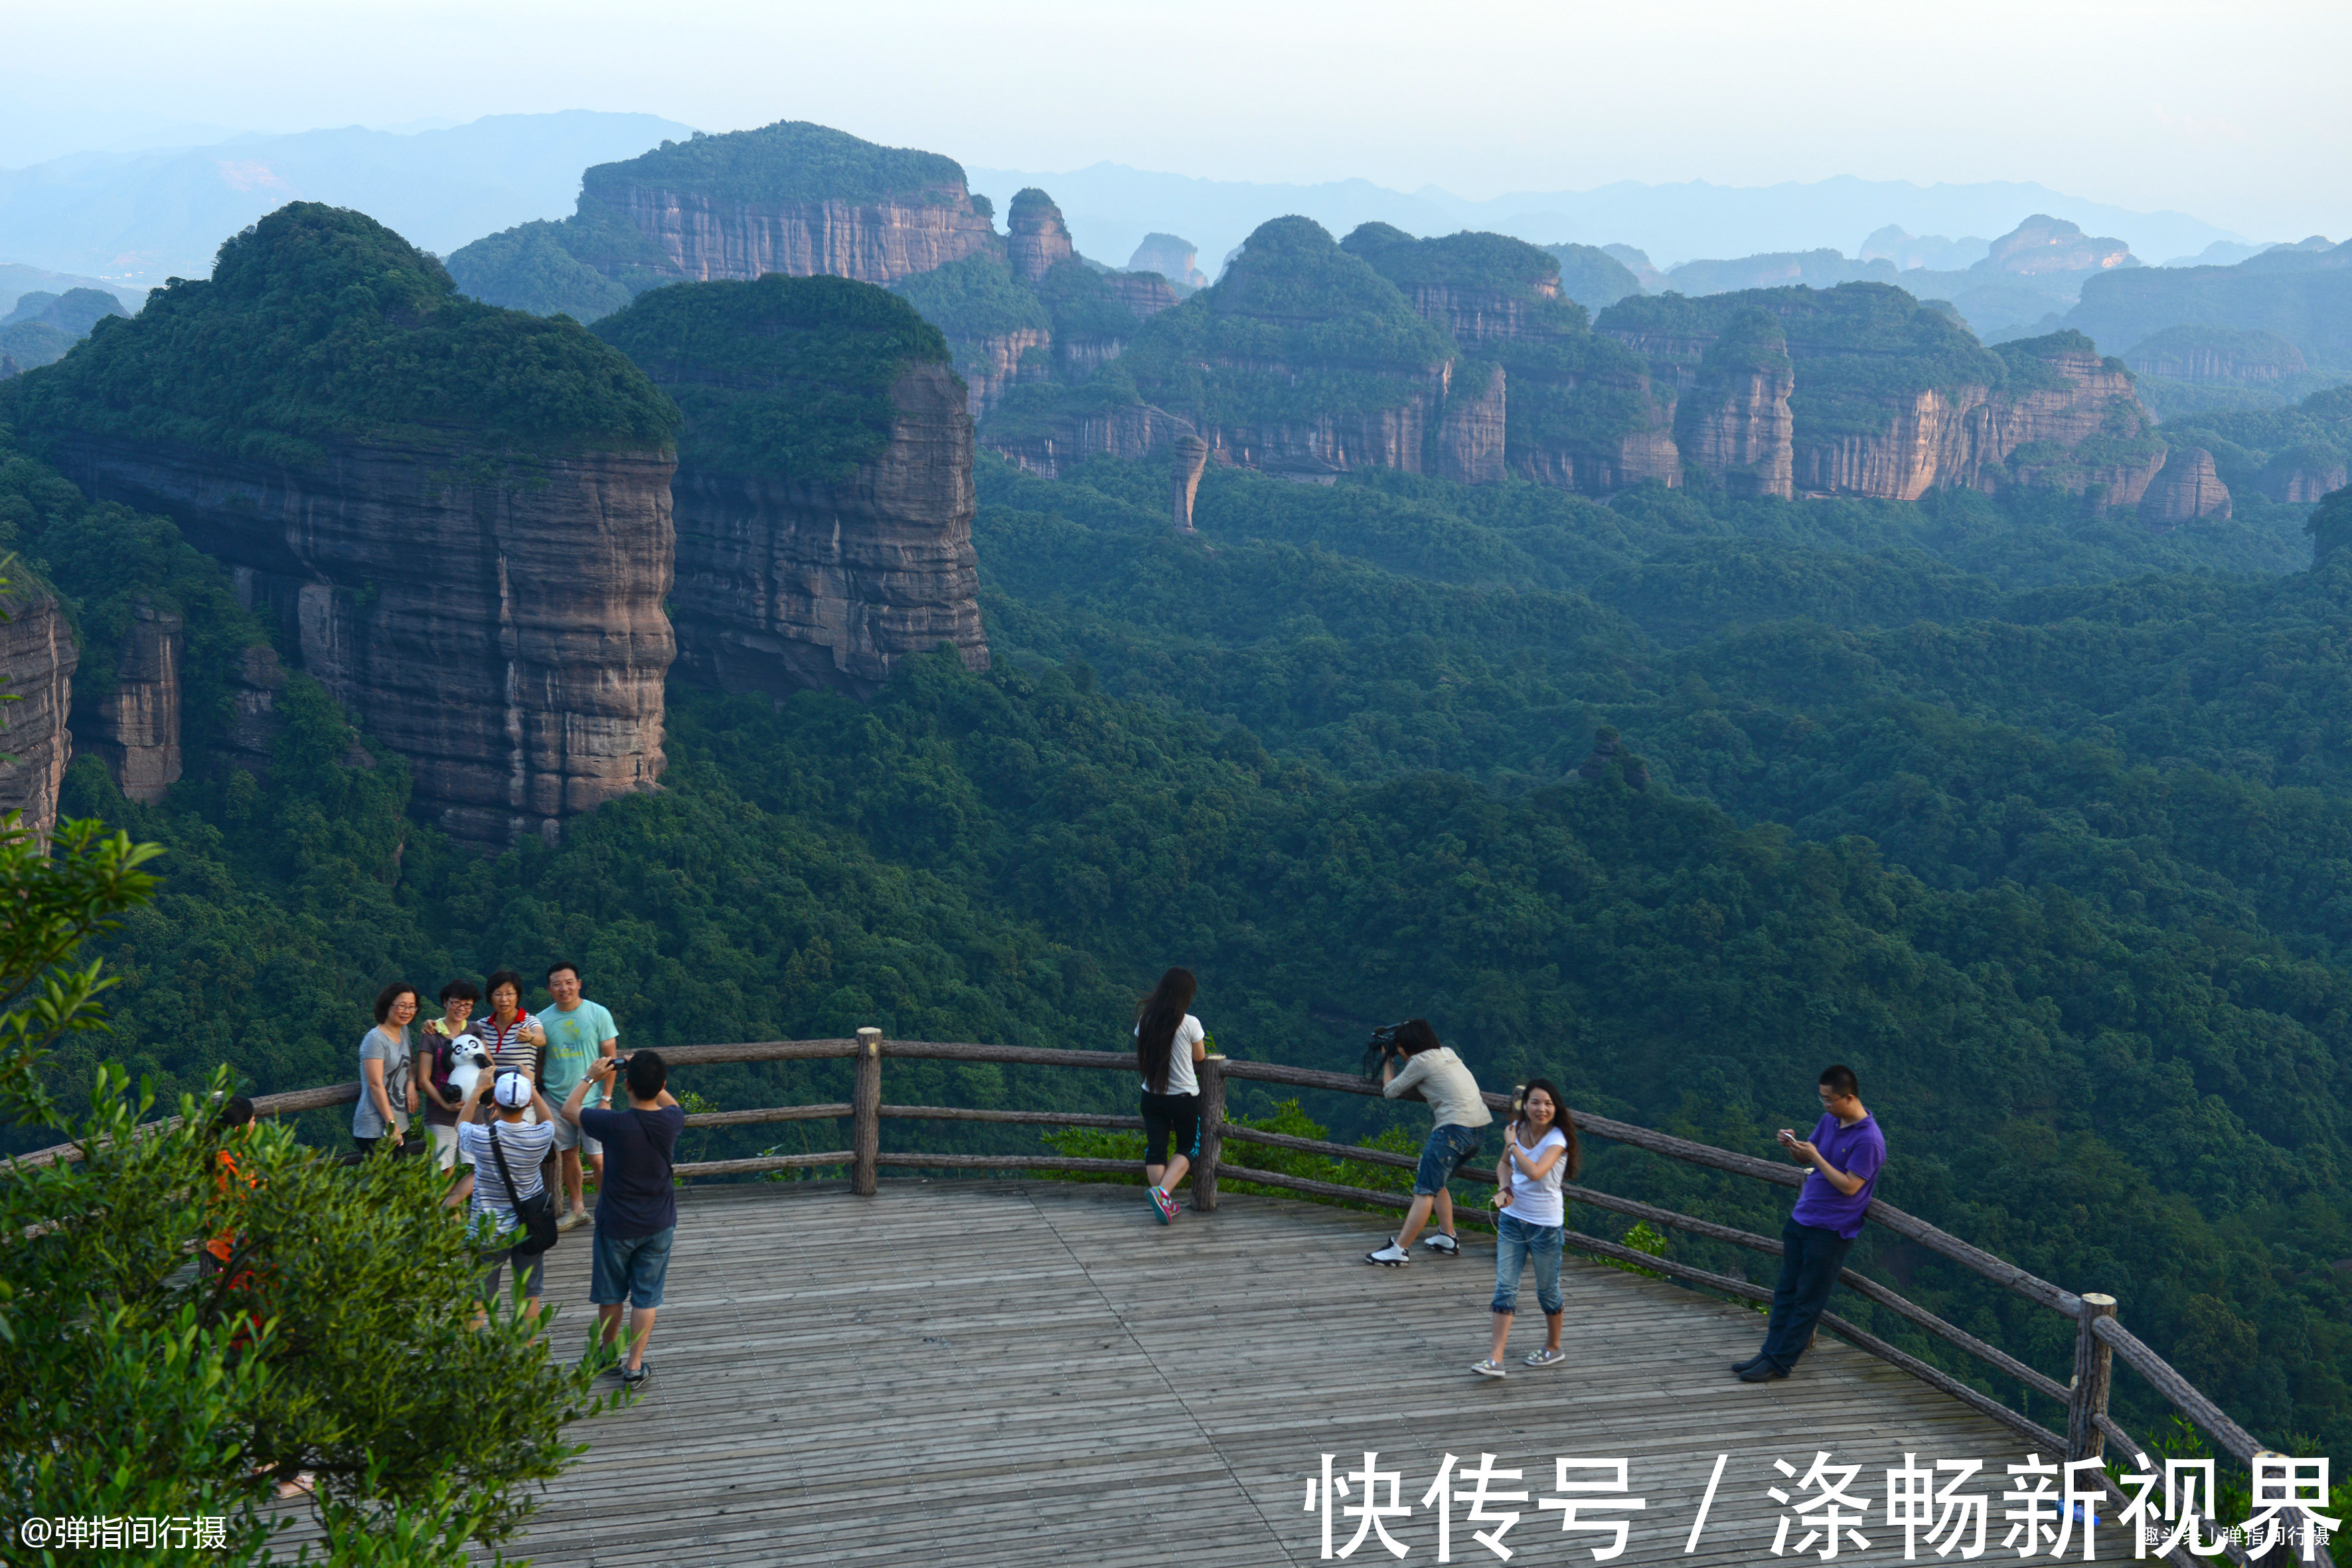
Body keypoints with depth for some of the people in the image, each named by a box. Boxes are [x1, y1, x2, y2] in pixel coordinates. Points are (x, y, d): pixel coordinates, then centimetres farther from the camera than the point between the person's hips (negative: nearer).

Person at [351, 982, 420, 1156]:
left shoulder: (404, 1031, 12)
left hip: (401, 1126, 8)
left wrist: (411, 1083, 4)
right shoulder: (375, 1039, -12)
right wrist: (391, 1124, -18)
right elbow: (376, 1085, -16)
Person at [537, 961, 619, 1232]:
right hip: (555, 1099, 3)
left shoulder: (598, 1014, -5)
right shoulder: (543, 1020, 2)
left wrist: (606, 1097, -7)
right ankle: (577, 1208, 26)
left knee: (598, 1159, -5)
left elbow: (610, 1058, -3)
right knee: (568, 1155, 12)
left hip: (591, 1100, -3)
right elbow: (538, 1062, 11)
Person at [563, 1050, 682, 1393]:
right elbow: (671, 1103, 12)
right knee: (646, 1297, 13)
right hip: (659, 1226, 2)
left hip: (617, 1225, -2)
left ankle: (606, 1351, 39)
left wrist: (590, 1078, 3)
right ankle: (635, 1366, 18)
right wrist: (650, 1075, 6)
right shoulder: (672, 1120, -16)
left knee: (611, 1294, 20)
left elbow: (569, 1109, -8)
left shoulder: (615, 1125, -27)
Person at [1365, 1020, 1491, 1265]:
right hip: (1479, 1128, 9)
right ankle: (1447, 1238, 22)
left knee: (1425, 1190, -10)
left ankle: (1399, 1249, -13)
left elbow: (1390, 1090, 7)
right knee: (1435, 1183, 22)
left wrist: (1388, 1062, 21)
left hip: (1455, 1128, -9)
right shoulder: (1447, 1053, 19)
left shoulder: (1421, 1061, -4)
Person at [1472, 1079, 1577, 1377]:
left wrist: (1512, 1144, -22)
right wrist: (1504, 1187, -3)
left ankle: (1553, 1348, 33)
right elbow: (1504, 1164, 17)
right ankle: (1495, 1359, -5)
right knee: (1505, 1288, -2)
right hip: (1512, 1218, 5)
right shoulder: (1518, 1128, 0)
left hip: (1546, 1225, -5)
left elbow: (1535, 1172, -34)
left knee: (1547, 1290, 12)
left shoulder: (1557, 1139, -18)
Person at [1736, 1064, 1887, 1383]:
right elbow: (1805, 1159, 17)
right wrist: (1792, 1146, -5)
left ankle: (1781, 1362, 3)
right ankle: (1771, 1351, 17)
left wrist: (1816, 1156, -21)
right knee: (1786, 1290, 11)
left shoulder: (1869, 1140, -18)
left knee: (1808, 1300, 0)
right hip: (1801, 1218, 8)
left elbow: (1849, 1186, -21)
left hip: (1831, 1230, -8)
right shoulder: (1829, 1120, 6)